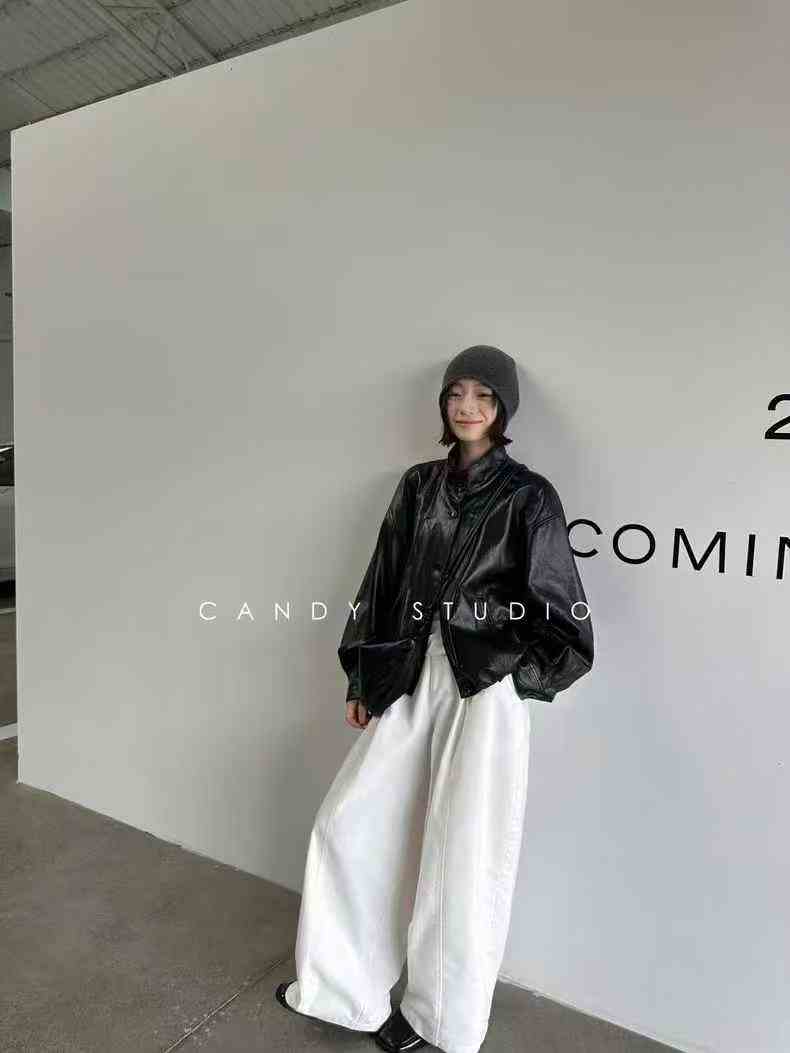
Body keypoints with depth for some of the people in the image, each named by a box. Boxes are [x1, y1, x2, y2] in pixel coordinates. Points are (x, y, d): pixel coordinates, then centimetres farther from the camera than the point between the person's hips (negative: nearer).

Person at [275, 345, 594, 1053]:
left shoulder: (527, 495, -4)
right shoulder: (418, 484, 8)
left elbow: (559, 612, -1)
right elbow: (383, 583, 10)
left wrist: (514, 675, -4)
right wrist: (363, 681, 11)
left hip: (484, 687, -5)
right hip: (410, 680, 5)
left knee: (463, 853, 4)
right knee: (348, 824, 8)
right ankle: (347, 987, 31)